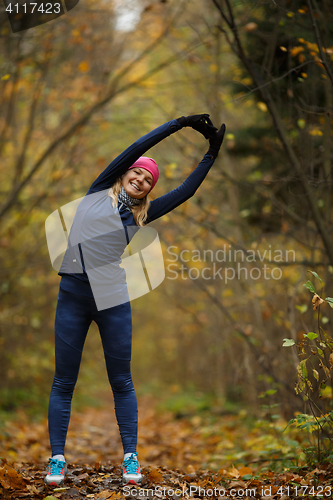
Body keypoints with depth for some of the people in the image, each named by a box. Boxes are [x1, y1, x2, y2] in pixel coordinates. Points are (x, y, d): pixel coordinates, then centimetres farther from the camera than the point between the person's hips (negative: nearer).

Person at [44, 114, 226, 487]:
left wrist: (212, 153, 15)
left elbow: (186, 190, 15)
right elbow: (137, 147, 3)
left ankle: (130, 457, 12)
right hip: (73, 295, -2)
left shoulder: (140, 215, 15)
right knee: (63, 382, 2)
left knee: (121, 380, 5)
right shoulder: (99, 191, 8)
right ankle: (57, 458, 8)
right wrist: (180, 123, 4)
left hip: (112, 299, 2)